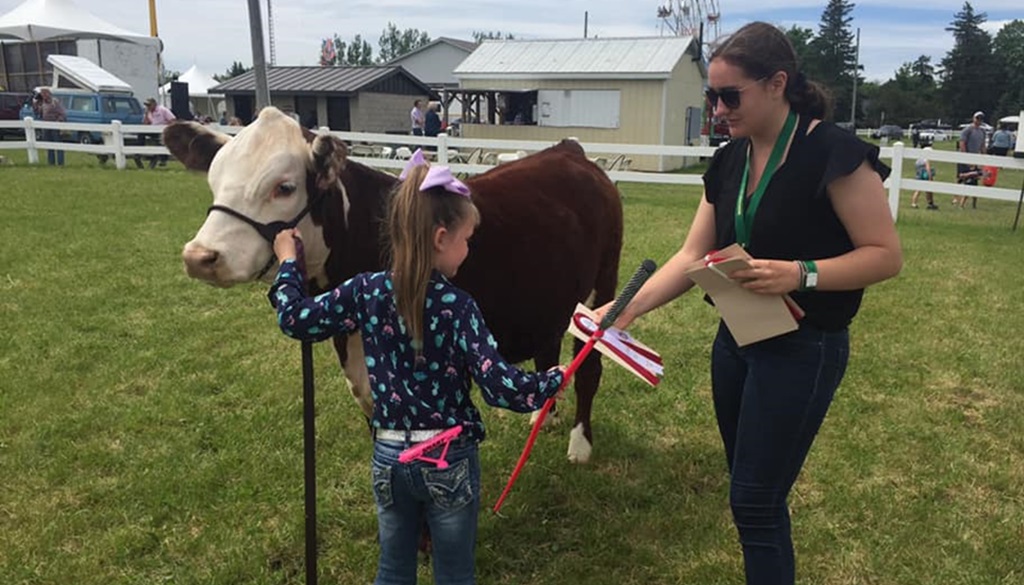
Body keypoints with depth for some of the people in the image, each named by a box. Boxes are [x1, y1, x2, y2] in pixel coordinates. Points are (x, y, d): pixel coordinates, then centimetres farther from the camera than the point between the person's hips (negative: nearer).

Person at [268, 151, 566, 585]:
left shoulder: (366, 291, -7)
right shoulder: (457, 307, -18)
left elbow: (295, 319, 2)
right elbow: (501, 387, -23)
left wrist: (287, 262, 16)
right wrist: (554, 380, -6)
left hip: (389, 457, 4)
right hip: (450, 461, -3)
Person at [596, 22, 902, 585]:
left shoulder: (834, 153, -17)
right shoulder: (729, 161, 3)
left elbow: (885, 254, -15)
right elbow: (692, 256, 1)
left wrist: (801, 273, -30)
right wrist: (629, 306, -11)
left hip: (802, 349, -7)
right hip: (736, 340, 7)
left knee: (755, 499, 1)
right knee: (751, 488, 19)